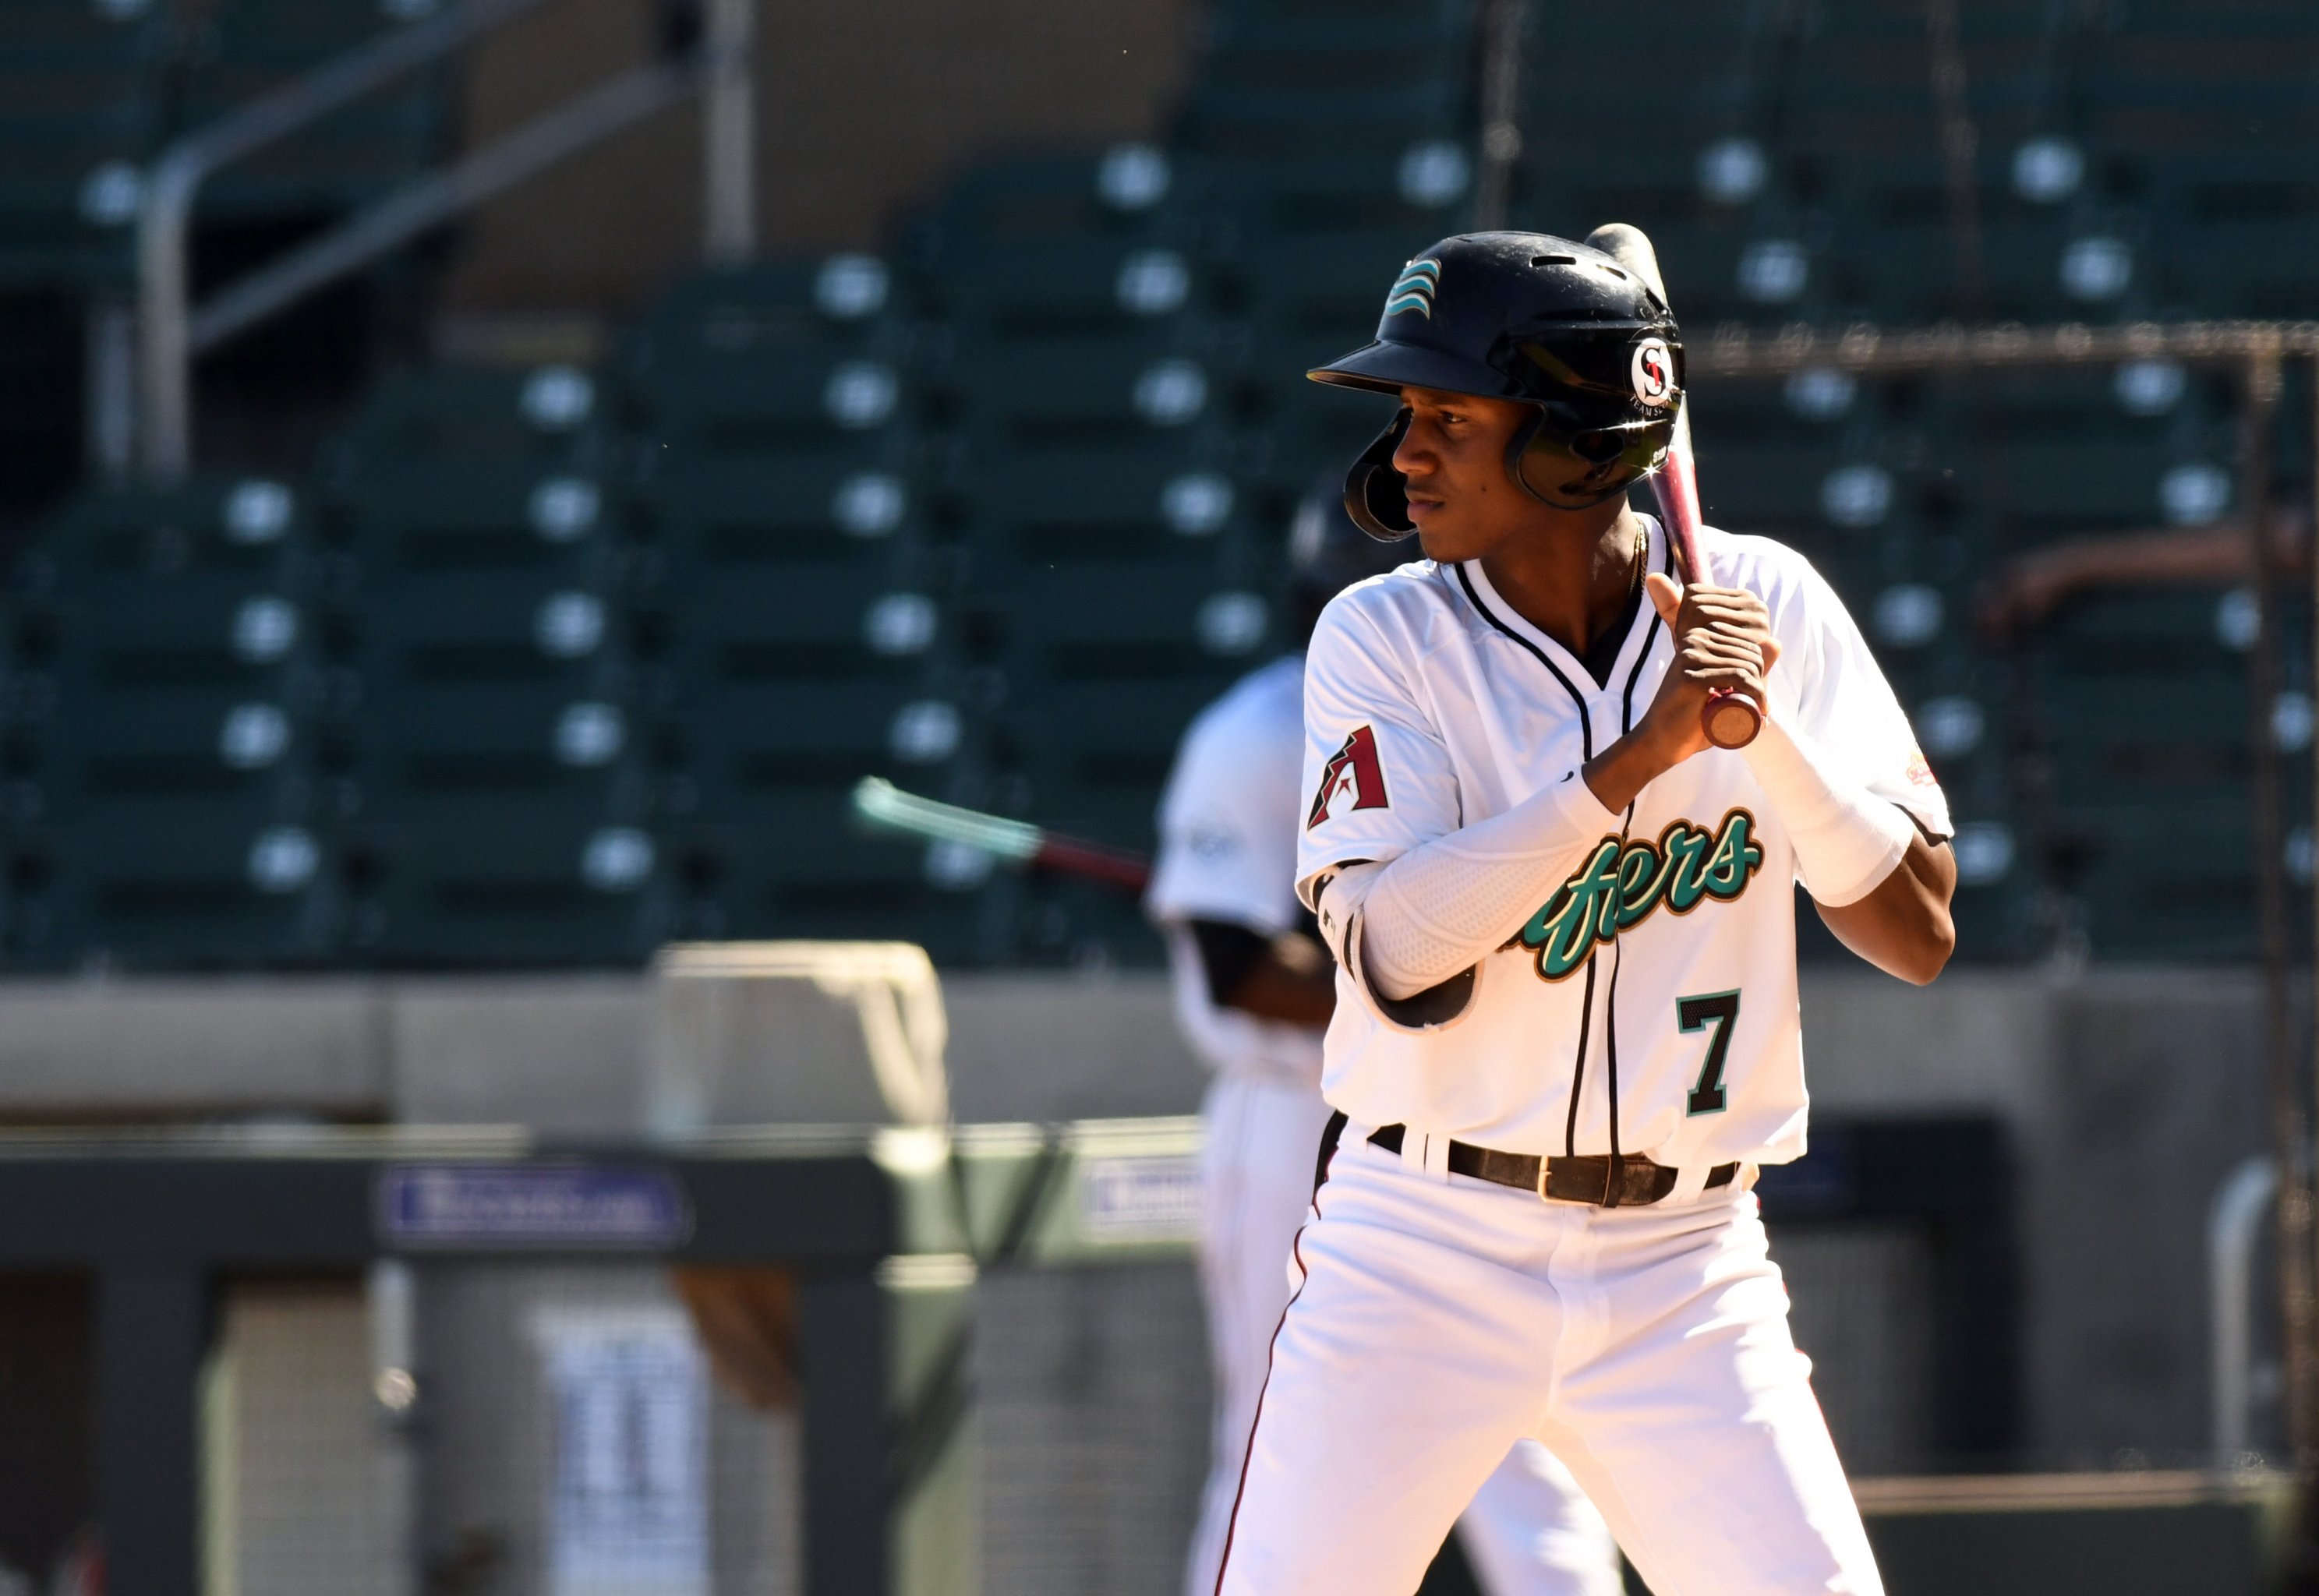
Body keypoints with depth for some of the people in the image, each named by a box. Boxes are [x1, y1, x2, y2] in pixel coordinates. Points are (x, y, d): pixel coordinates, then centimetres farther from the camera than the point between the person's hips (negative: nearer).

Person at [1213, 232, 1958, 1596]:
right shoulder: (1384, 639, -5)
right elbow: (1403, 964, -19)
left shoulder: (1769, 611, 0)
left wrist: (1768, 725, -16)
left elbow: (1920, 935, -2)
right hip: (1424, 1255, -1)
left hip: (1683, 1275, 1)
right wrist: (1638, 755, -24)